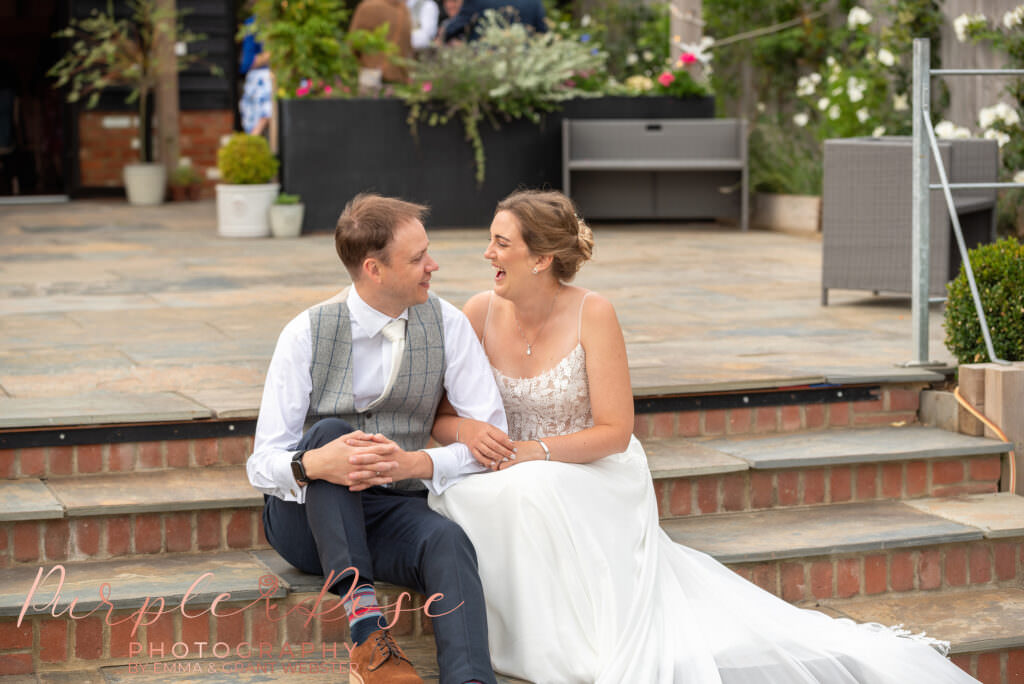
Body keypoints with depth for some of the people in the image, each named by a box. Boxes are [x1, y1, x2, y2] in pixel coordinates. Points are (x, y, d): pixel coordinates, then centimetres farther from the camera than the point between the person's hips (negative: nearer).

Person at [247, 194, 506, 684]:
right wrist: (313, 464, -36)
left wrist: (413, 463, -24)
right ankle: (364, 624, -39)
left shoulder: (447, 325, -3)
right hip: (307, 519, -1)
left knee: (449, 542, -33)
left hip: (393, 513, 1)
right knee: (331, 430, -32)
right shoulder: (306, 334, -10)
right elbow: (263, 465, -12)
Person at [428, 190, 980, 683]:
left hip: (593, 480, -3)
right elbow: (436, 416, 2)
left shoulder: (591, 315, -11)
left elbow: (614, 432, -11)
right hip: (512, 483, 4)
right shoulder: (479, 314, -2)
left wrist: (539, 451, -22)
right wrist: (465, 431, -21)